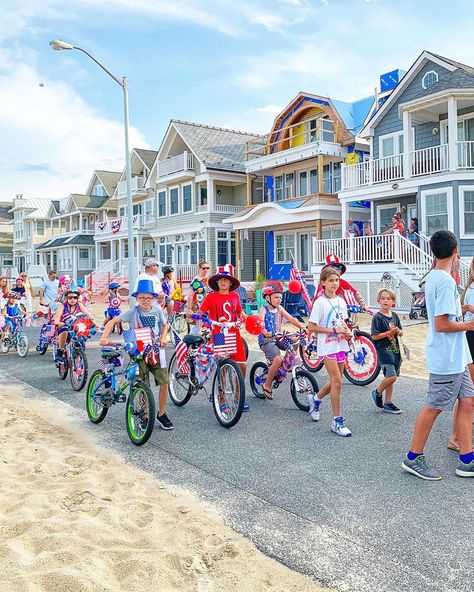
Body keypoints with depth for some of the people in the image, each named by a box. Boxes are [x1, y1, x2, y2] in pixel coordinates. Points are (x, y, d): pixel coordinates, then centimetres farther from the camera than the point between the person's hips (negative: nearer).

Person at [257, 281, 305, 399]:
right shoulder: (264, 309, -6)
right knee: (277, 360, -25)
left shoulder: (279, 308, 11)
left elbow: (290, 318, 1)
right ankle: (267, 385, -6)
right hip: (266, 340, -7)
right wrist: (266, 332, -40)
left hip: (277, 338, 7)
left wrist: (302, 327, -13)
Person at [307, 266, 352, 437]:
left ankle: (315, 399, 40)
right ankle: (337, 421, 0)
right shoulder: (320, 302, -11)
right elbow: (311, 327, -13)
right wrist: (334, 330, -18)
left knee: (335, 381, 13)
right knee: (337, 381, -9)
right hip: (327, 347, -7)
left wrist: (347, 331, -1)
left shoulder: (341, 301, 9)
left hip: (341, 345, 7)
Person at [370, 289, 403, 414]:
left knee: (391, 377, 12)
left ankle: (388, 403, 22)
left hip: (395, 350, 7)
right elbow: (374, 336, -15)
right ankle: (377, 393, 10)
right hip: (383, 350, -7)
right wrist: (389, 333, -22)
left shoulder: (394, 315, 8)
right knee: (391, 376, -15)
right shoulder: (377, 317, -11)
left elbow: (401, 332, 15)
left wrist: (398, 331, -8)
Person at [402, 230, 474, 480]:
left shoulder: (433, 278, 10)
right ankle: (413, 459, 14)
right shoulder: (446, 281, -20)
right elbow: (441, 325, -23)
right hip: (447, 359, -10)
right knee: (433, 407, 1)